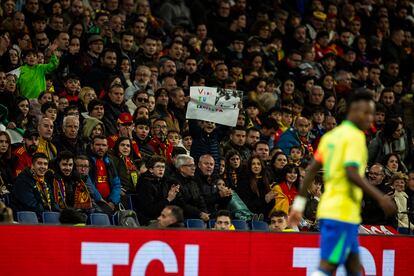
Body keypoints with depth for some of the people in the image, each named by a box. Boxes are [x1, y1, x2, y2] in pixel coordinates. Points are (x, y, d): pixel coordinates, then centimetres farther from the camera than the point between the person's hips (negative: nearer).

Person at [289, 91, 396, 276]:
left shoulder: (331, 135, 15)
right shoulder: (355, 136, -10)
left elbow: (312, 170, 14)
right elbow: (352, 173, -22)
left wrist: (299, 203, 16)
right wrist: (380, 197, -21)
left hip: (328, 210, 9)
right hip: (343, 212, -9)